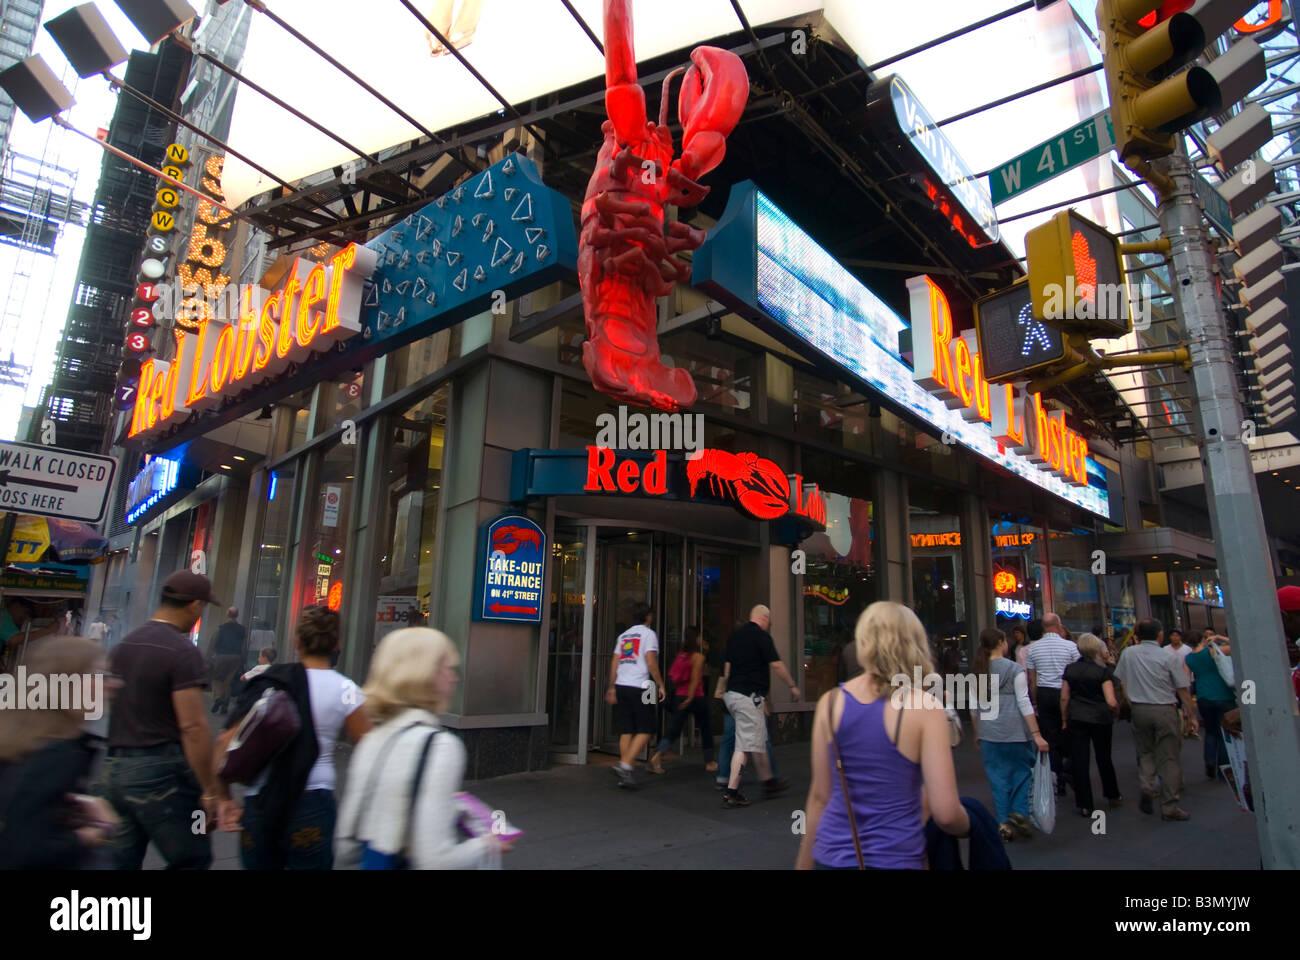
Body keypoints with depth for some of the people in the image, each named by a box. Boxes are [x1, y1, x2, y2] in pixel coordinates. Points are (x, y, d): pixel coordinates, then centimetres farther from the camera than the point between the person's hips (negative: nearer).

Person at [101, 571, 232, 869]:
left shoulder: (124, 645, 11)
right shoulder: (183, 652, -16)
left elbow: (114, 710, 17)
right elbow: (192, 727, -20)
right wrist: (210, 790, -15)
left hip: (116, 769, 8)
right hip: (161, 771, -8)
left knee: (121, 861, 15)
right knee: (193, 860, 4)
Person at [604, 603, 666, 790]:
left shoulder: (623, 635, 17)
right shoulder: (648, 634, -2)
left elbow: (614, 662, 15)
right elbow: (651, 662, -11)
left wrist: (611, 687, 18)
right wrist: (660, 684, -3)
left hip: (621, 686, 7)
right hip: (639, 687, -6)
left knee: (626, 731, 9)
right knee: (645, 731, 0)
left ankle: (624, 775, 10)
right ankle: (625, 765, -13)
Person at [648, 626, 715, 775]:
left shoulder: (680, 654, 9)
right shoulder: (697, 656, -9)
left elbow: (674, 676, 11)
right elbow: (695, 678, -16)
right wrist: (690, 698, -17)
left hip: (679, 696, 5)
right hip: (695, 697, -5)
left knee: (673, 730, 1)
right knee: (705, 729, 15)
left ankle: (657, 756, -21)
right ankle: (709, 763, 26)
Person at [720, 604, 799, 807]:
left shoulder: (735, 636, 14)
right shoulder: (761, 636, -9)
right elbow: (776, 665, -10)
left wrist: (726, 692, 24)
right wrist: (793, 686, 2)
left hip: (732, 694, 9)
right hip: (749, 697, -9)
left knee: (759, 741, 19)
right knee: (746, 745, -5)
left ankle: (769, 782, 30)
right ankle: (731, 793, -5)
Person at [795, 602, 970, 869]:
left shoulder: (830, 703, -4)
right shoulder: (925, 706, -12)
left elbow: (819, 796, 2)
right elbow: (945, 813, -14)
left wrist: (804, 864, 13)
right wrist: (965, 825, 8)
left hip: (831, 857, 3)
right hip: (893, 858, -3)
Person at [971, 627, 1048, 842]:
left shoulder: (978, 671, 7)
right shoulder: (1014, 669, -7)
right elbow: (1024, 703, -11)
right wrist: (1036, 734, -9)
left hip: (988, 734, 4)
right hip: (1014, 732, -4)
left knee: (998, 777, 10)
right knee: (1023, 770, 13)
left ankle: (1003, 823, 13)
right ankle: (1019, 812, 4)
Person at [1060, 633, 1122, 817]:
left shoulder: (1070, 669, -1)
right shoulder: (1103, 671, -11)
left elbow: (1064, 698, 2)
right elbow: (1111, 702, -18)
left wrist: (1064, 720, 12)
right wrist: (1116, 712, 3)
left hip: (1076, 719, 1)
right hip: (1100, 719, -1)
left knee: (1079, 761, 4)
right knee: (1104, 758, 18)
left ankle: (1084, 805, 8)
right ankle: (1113, 796, 37)